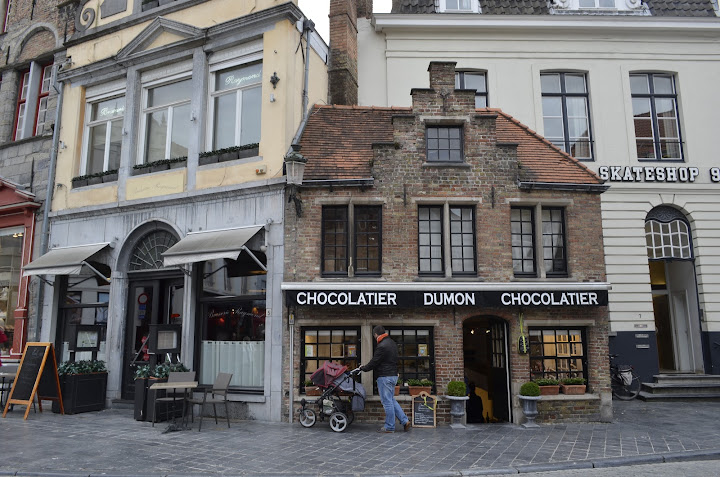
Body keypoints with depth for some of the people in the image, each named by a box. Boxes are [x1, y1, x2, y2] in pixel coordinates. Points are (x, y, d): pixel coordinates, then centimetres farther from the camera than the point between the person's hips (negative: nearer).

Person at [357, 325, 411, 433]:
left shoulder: (382, 346, -18)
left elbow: (374, 362, -15)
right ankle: (404, 421, 15)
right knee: (391, 400, 17)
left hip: (385, 377, -10)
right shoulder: (392, 343, 13)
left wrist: (363, 368, 3)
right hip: (393, 375, 10)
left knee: (387, 401, -1)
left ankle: (389, 427, 7)